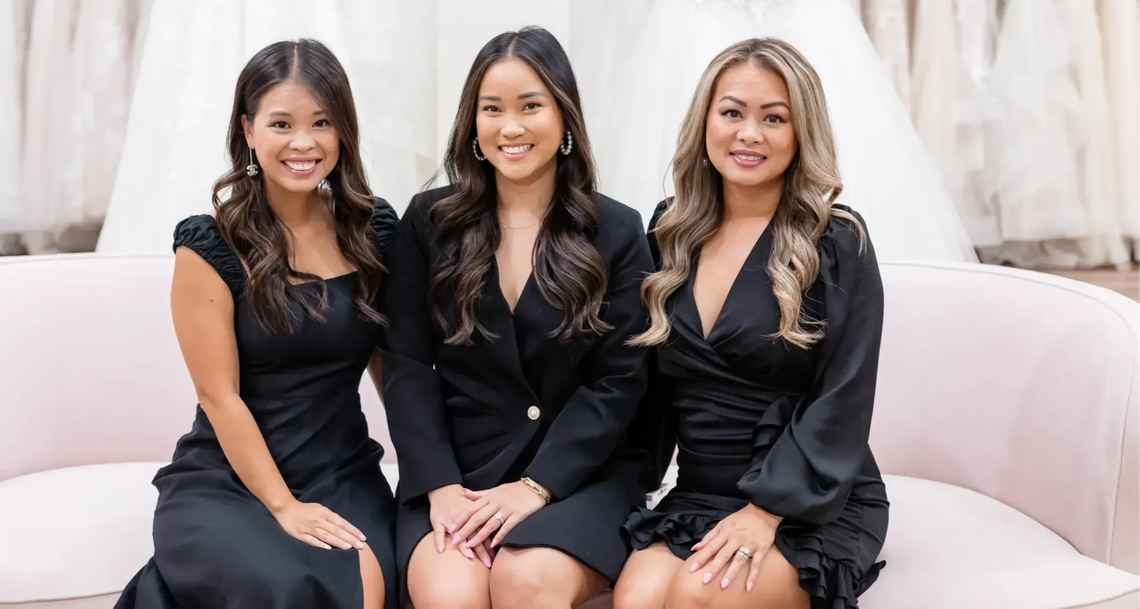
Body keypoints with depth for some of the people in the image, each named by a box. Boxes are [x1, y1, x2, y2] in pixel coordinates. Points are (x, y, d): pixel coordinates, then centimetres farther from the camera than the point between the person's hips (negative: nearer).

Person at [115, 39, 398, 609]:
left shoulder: (374, 230, 5)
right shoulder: (210, 245, -7)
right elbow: (220, 396, -8)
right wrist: (284, 507, -13)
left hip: (344, 479, 4)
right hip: (223, 483, -3)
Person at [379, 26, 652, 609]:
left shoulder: (616, 232, 3)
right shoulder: (429, 222, 6)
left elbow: (618, 381, -2)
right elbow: (407, 365, 2)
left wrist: (536, 486, -13)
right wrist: (441, 485, -12)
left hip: (577, 475, 0)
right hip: (455, 473, 1)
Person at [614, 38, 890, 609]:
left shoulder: (836, 242, -5)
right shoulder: (671, 232, 8)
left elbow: (841, 403, -10)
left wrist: (767, 510, -18)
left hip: (815, 506, -3)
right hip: (696, 498, 4)